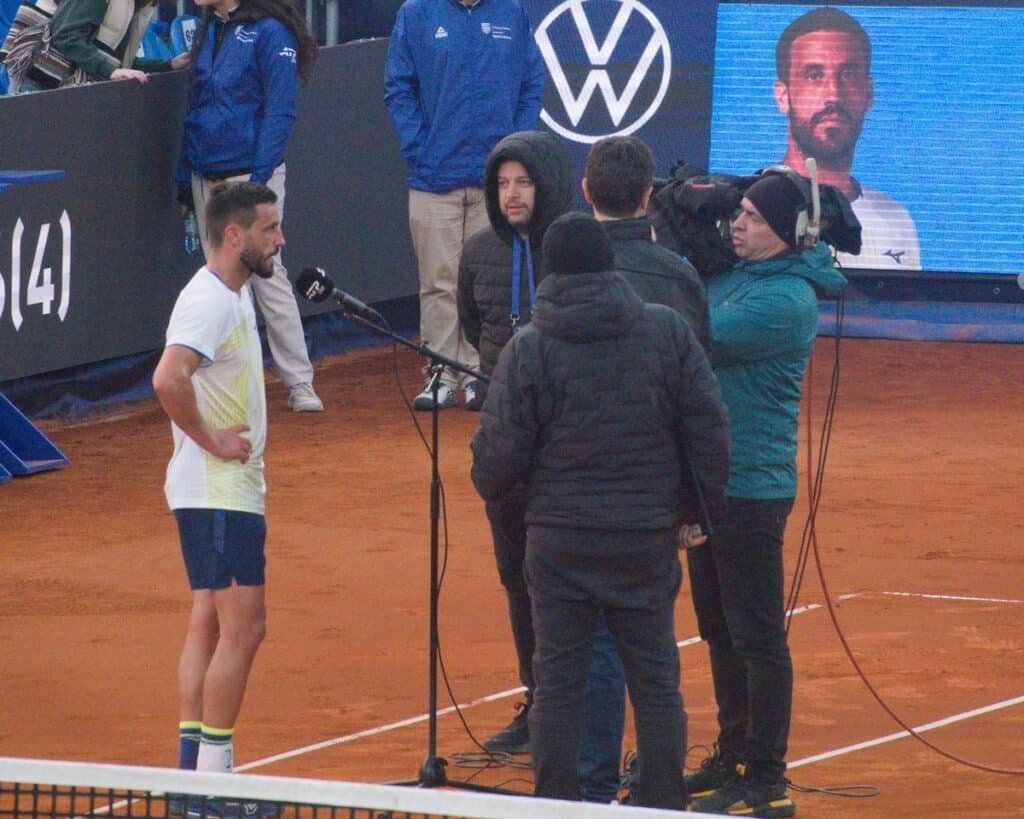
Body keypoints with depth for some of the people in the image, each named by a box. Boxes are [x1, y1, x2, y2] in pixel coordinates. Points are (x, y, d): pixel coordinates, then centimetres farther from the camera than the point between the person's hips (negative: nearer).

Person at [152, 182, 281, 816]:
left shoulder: (236, 295, 13)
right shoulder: (210, 301, -18)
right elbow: (168, 379, -33)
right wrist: (210, 441, -22)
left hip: (229, 490, 10)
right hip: (219, 493, -10)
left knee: (209, 622, 11)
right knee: (243, 625, -9)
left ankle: (194, 763, 14)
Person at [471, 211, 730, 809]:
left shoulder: (528, 349, -6)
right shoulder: (668, 330, -2)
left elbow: (501, 454, -5)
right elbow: (708, 428, -1)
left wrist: (489, 484, 18)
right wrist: (696, 510, 10)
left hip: (560, 541, -1)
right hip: (649, 537, 1)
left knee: (558, 681, 6)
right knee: (656, 681, 8)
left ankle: (556, 809, 7)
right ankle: (664, 807, 10)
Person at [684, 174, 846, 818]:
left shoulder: (786, 299, -17)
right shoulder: (737, 277, 11)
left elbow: (696, 337, -22)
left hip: (751, 487, -9)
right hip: (711, 477, 9)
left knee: (756, 637, -4)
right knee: (720, 630, 17)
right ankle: (733, 758, 27)